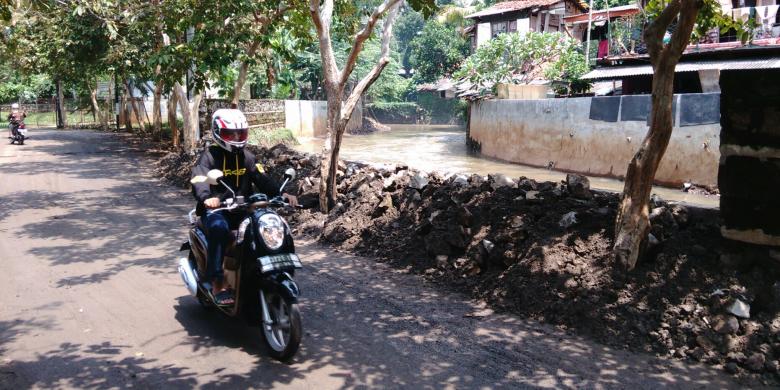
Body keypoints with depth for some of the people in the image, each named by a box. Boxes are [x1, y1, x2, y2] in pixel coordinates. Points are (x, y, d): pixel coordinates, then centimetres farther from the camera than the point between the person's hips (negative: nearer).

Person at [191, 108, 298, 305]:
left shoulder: (247, 157, 14)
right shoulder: (209, 156, -1)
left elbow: (263, 180, 1)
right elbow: (199, 180, -19)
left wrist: (281, 194, -18)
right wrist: (207, 198, -41)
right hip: (216, 209, -4)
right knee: (219, 228, -37)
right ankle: (217, 283, -31)